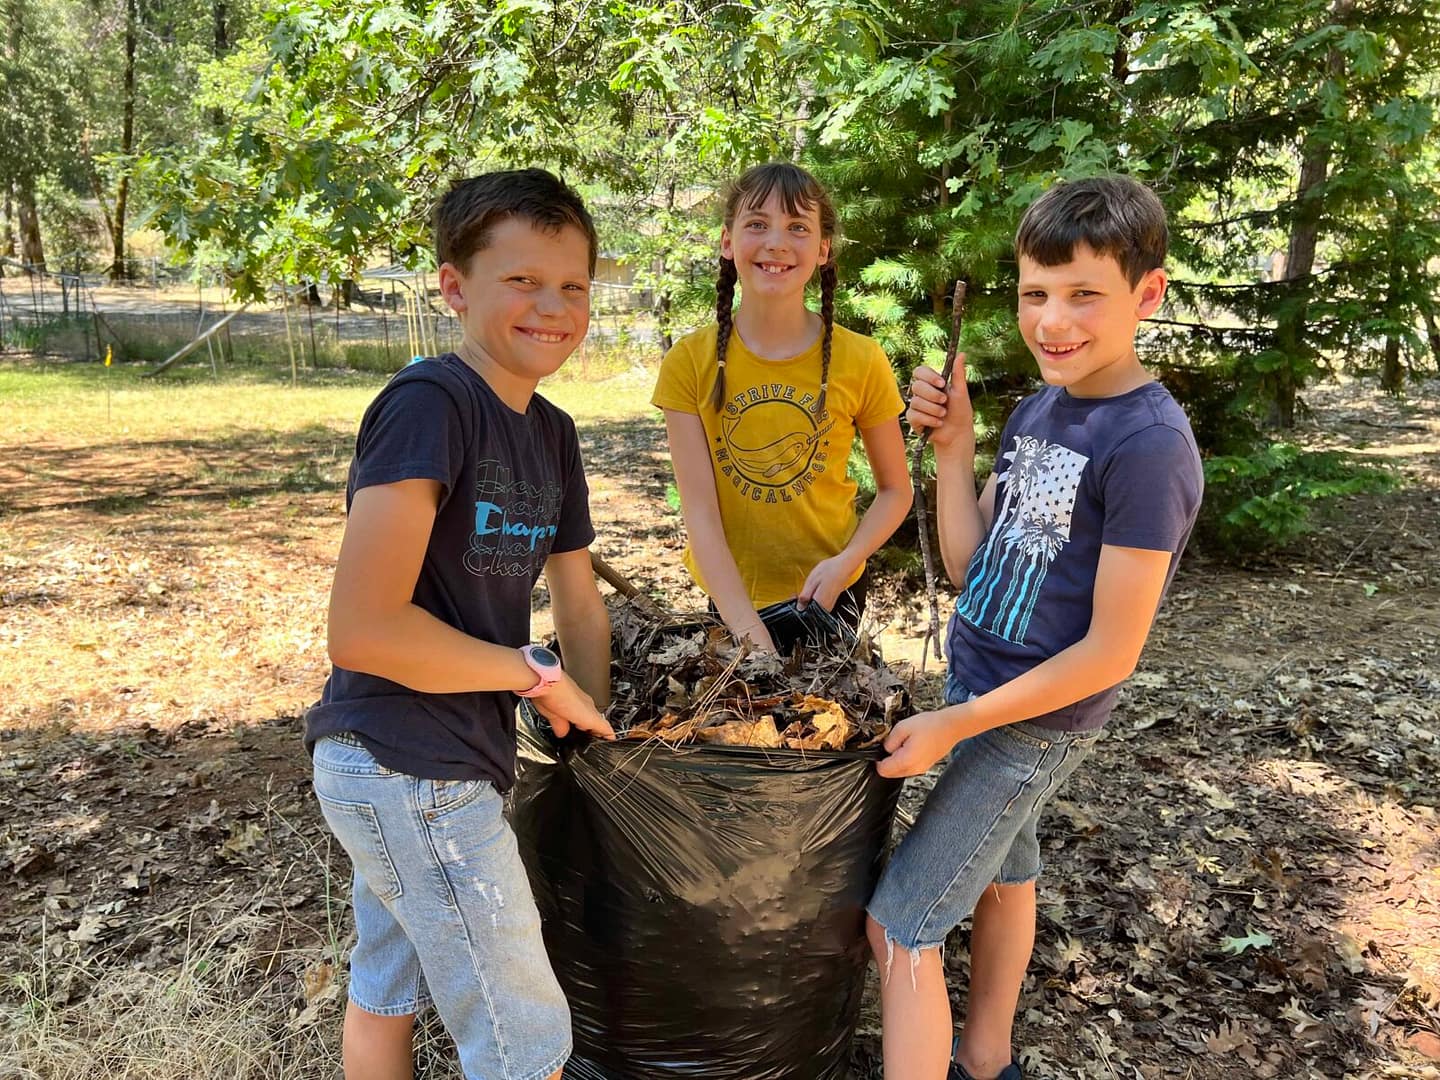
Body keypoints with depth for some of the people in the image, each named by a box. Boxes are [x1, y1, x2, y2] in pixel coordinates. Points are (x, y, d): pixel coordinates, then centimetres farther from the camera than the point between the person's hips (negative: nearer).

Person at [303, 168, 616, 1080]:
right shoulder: (430, 404, -21)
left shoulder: (552, 431, 5)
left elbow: (578, 602, 13)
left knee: (387, 995, 28)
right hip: (414, 772, -9)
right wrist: (539, 677, -17)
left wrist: (599, 729, 8)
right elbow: (362, 629, -27)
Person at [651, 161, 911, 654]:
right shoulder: (691, 361, -11)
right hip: (729, 598, 1)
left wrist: (845, 562, -18)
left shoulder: (861, 361, -10)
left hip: (827, 594, 0)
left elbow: (895, 490, 0)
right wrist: (749, 631, -21)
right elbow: (699, 511, -13)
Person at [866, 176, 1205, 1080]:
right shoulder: (1035, 411, 1)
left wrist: (951, 725, -18)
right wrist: (954, 447, -9)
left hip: (1039, 724, -8)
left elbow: (1109, 652, -22)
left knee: (898, 925, -4)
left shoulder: (1149, 445, -23)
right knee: (1003, 873, 24)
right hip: (982, 691, 8)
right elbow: (969, 567, 3)